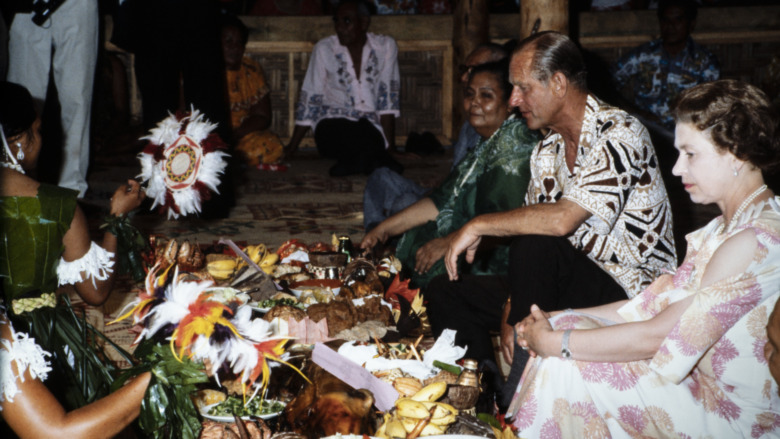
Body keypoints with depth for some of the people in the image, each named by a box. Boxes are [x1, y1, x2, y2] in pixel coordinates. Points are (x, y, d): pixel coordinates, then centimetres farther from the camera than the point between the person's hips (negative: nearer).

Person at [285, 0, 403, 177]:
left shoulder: (386, 46, 3)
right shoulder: (324, 48, 2)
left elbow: (388, 98, 0)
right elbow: (309, 101, 4)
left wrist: (390, 145, -9)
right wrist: (292, 147, 3)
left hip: (372, 127, 0)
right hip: (333, 125, 0)